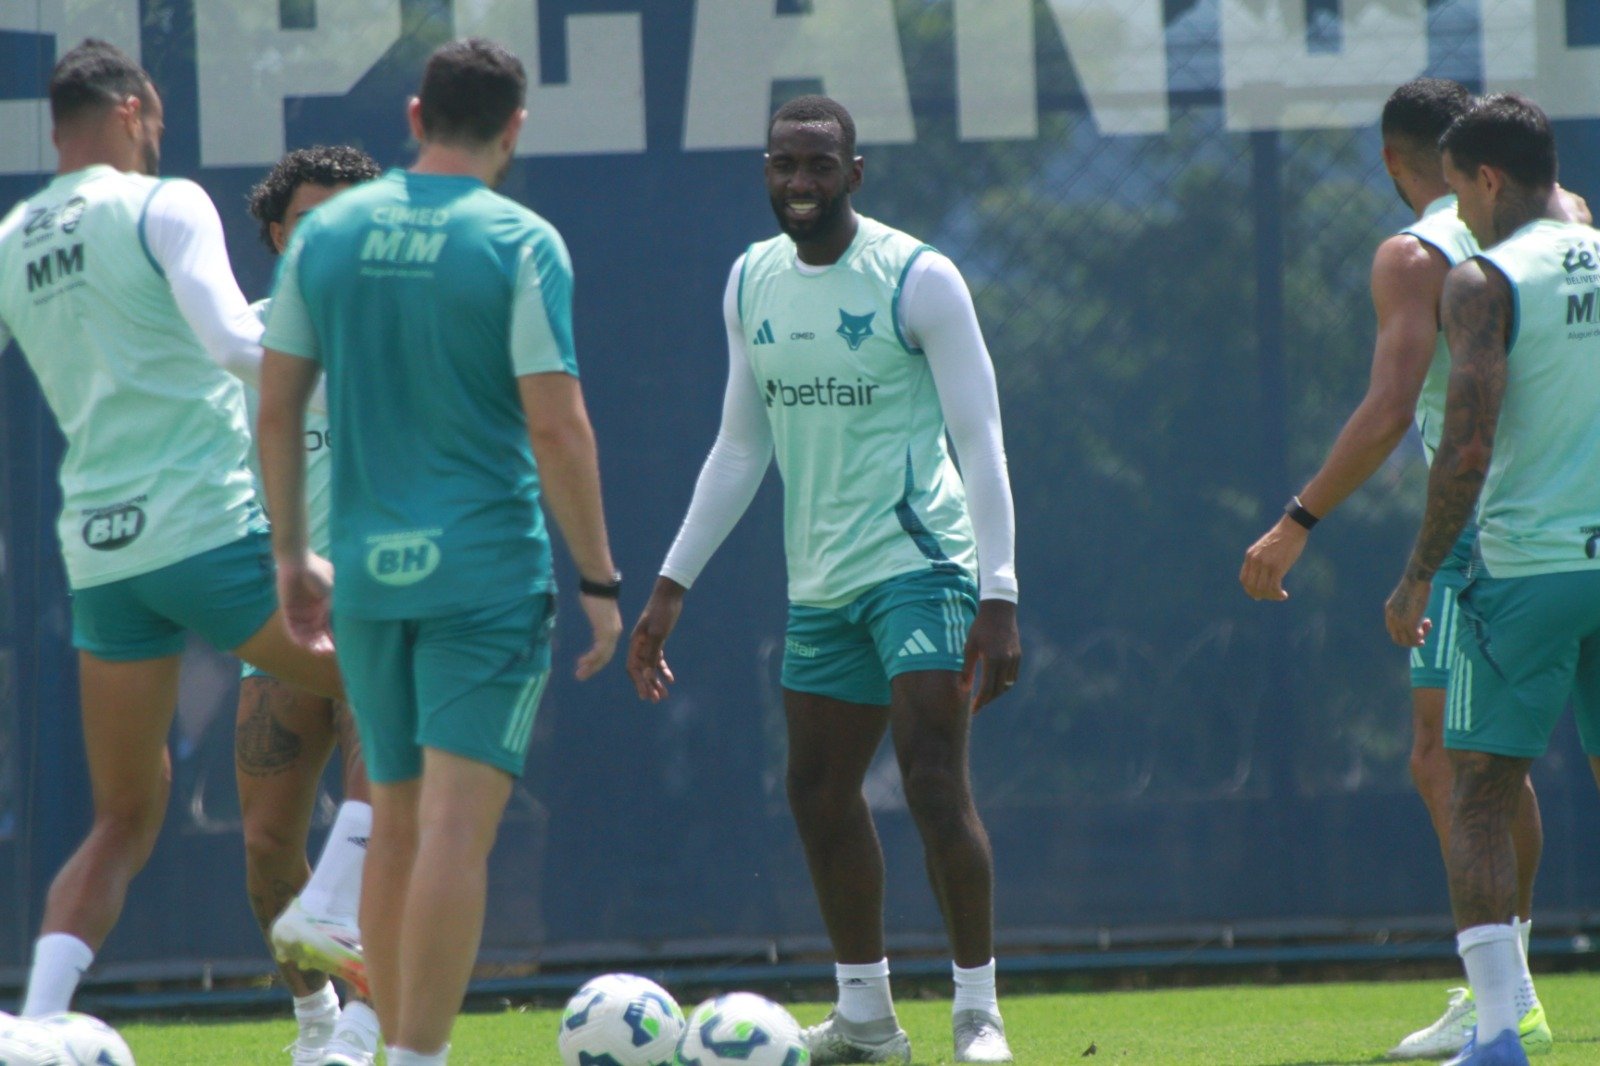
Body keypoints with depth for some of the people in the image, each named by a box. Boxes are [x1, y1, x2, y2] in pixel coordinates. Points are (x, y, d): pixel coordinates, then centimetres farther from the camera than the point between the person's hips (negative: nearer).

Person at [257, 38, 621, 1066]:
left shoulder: (327, 231, 6)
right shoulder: (520, 244, -8)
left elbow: (277, 408, 7)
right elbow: (556, 425, -12)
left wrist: (291, 552, 17)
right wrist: (599, 578, -5)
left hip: (368, 567, 5)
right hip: (488, 564, -5)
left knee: (397, 828, 15)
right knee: (458, 827, -8)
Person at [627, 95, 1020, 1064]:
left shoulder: (917, 278, -10)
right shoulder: (753, 282, 9)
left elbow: (980, 441, -11)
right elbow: (740, 448, 18)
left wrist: (1000, 595, -19)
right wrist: (673, 585, 15)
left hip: (919, 564, -7)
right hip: (820, 582, 7)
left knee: (936, 782, -15)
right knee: (820, 793, 9)